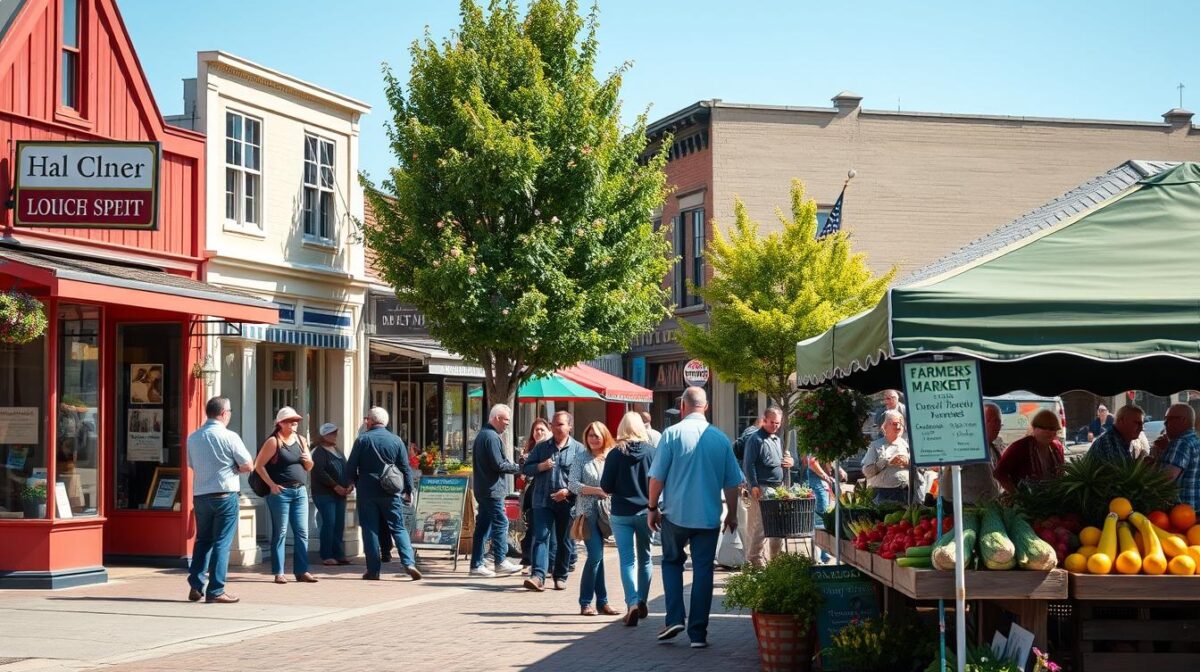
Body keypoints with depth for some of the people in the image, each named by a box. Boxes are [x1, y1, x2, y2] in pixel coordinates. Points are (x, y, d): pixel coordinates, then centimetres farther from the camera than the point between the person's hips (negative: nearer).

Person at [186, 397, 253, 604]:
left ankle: (195, 586, 13)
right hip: (224, 495, -5)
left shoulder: (193, 438, 6)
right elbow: (248, 465, -9)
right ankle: (215, 591, -1)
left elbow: (192, 465, 15)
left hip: (199, 495, 5)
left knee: (202, 540, 17)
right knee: (222, 543, 0)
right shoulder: (229, 437, -10)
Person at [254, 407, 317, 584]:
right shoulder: (273, 441, -5)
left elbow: (309, 468, 21)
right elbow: (259, 465, -8)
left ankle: (302, 571, 8)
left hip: (300, 491, 6)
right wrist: (271, 484, -13)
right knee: (280, 532, -1)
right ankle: (278, 573, 4)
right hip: (280, 491, -6)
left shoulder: (301, 440, 13)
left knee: (302, 532, 4)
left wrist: (309, 461, -2)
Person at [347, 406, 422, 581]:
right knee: (398, 528, 4)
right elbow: (405, 468, 2)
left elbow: (350, 468, -1)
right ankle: (409, 563, -11)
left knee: (370, 530, 5)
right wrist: (408, 490, 11)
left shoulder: (362, 440, -3)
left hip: (367, 492, -1)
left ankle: (373, 570, 3)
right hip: (391, 494, 1)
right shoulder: (396, 441, 1)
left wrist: (355, 482, 18)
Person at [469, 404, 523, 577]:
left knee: (482, 525, 10)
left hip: (482, 489, 10)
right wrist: (518, 467, -7)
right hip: (493, 489, -10)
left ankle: (476, 564, 11)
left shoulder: (482, 434, 17)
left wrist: (509, 463, 13)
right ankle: (500, 561, 1)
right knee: (500, 524, -3)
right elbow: (499, 465, -19)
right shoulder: (492, 437, -15)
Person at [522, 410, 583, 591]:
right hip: (543, 500, 1)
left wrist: (569, 491, -15)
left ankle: (560, 576, 22)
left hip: (567, 502, -1)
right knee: (541, 537, -10)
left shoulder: (578, 449, 2)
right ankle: (538, 576, -19)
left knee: (563, 541, 9)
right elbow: (525, 469, 12)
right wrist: (540, 467, -8)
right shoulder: (541, 447, 11)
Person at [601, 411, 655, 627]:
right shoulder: (651, 452, -6)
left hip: (621, 513, -2)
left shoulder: (616, 453, -8)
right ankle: (642, 602, 25)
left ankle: (632, 604, -17)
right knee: (645, 558, 18)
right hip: (646, 512, 2)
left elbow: (605, 486, -6)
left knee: (627, 560, -1)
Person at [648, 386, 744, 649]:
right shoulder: (721, 439, 1)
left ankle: (675, 618, 4)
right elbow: (732, 483, 6)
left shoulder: (673, 433, -7)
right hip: (709, 517, 1)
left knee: (672, 563, 18)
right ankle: (698, 633, 6)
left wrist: (653, 508, 5)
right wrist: (732, 514, 18)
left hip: (676, 514, -1)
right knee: (702, 570, 7)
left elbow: (657, 477, -7)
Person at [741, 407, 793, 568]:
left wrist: (789, 463, 9)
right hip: (761, 489, -9)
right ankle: (757, 561, -5)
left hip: (778, 488, 9)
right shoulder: (756, 439, -7)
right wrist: (754, 486, -20)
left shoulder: (777, 439, 20)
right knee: (759, 527, -8)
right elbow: (748, 464, -13)